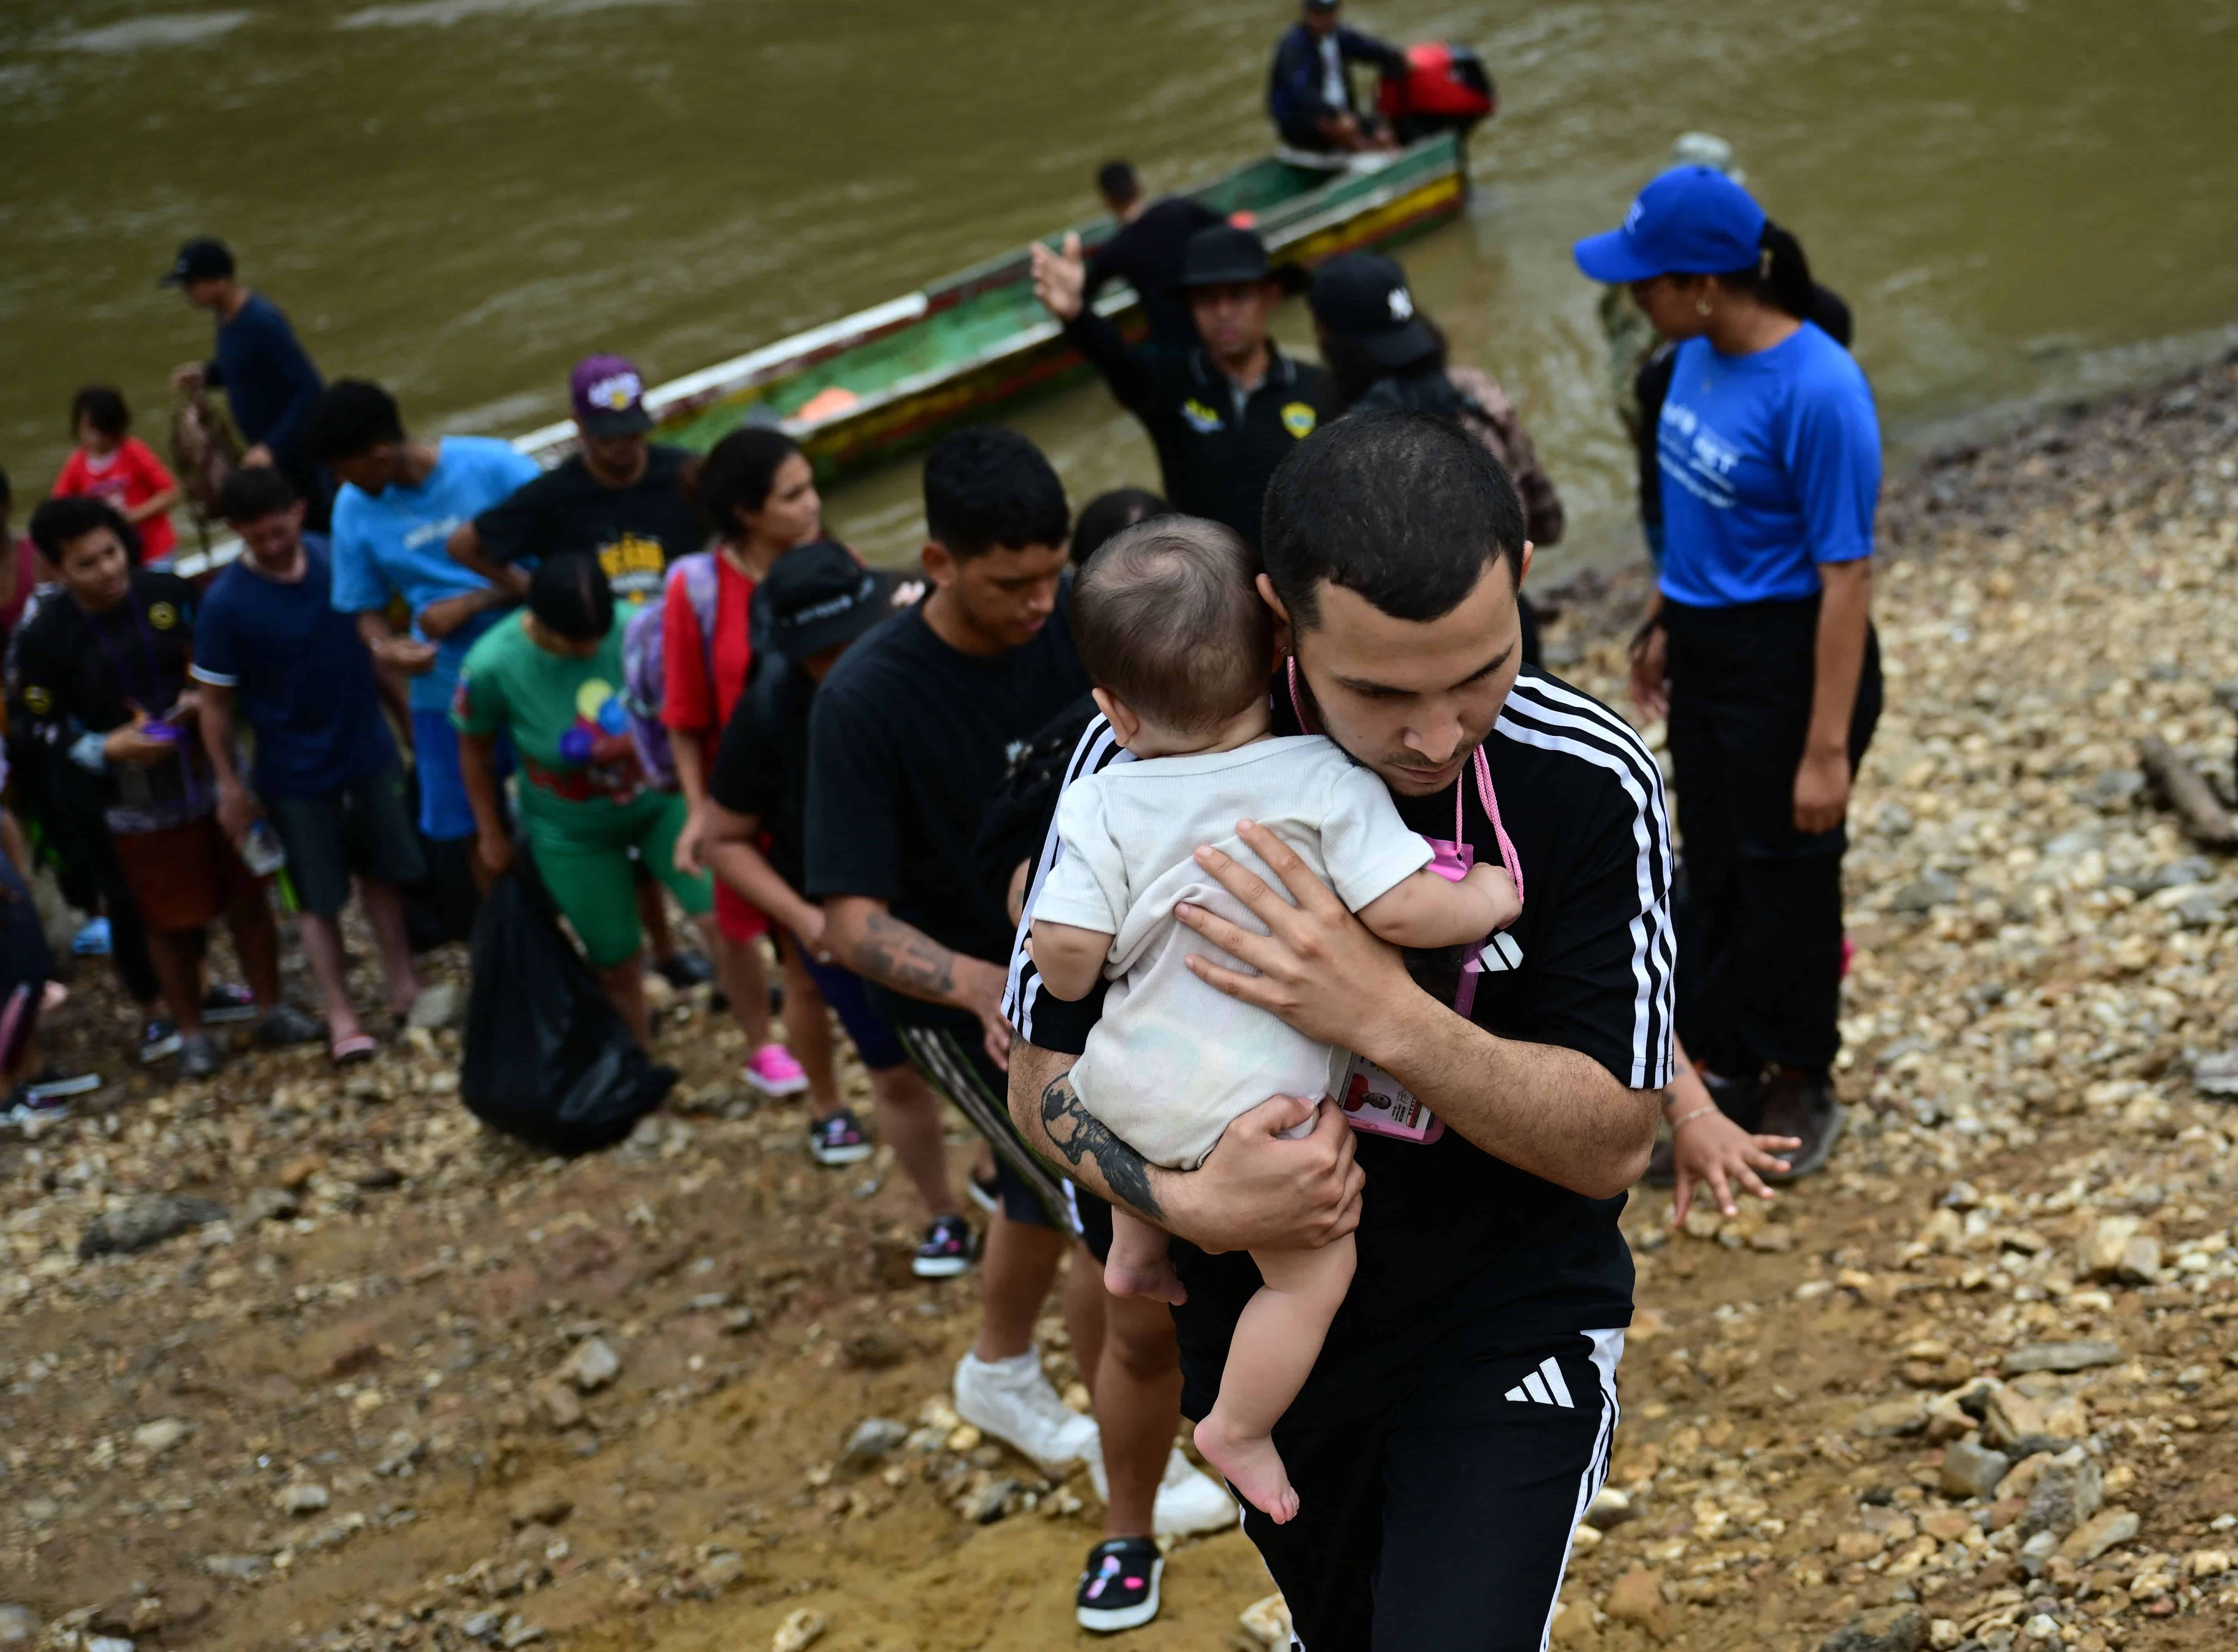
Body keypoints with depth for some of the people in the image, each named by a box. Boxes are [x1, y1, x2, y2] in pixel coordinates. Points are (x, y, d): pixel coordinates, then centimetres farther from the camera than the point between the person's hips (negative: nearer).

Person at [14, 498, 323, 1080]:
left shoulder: (169, 593, -8)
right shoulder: (44, 636, -15)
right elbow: (38, 724, -8)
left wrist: (209, 698, -12)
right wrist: (104, 748, -21)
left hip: (215, 777, 3)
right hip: (138, 803, -2)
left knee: (248, 897, 13)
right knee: (171, 922, 10)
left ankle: (272, 1010, 32)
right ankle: (192, 1034, 29)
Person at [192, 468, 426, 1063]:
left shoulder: (337, 557, -10)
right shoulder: (225, 605, -20)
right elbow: (216, 704, -12)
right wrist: (230, 787, -9)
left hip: (370, 750, 3)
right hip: (295, 771, -3)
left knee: (382, 873, 16)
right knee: (319, 896, 6)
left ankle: (403, 986, 32)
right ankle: (341, 1014, 17)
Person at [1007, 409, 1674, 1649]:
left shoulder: (1591, 785, -23)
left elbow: (1613, 1142, -19)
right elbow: (1044, 1075, -10)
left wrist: (1388, 1017, -36)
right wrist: (1186, 1204, -31)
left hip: (1509, 1325, -2)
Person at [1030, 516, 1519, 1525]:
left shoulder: (1106, 805, -4)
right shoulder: (1325, 782, -12)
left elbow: (1064, 958, -9)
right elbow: (1404, 912, -19)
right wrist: (1491, 893, 0)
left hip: (1126, 1089, 5)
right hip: (1251, 1107, -5)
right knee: (1311, 1273, 13)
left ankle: (1135, 1250, 47)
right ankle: (1239, 1432, 16)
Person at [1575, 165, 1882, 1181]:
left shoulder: (1817, 391, -25)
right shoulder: (1697, 357, -3)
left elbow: (1847, 576, -23)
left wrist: (1827, 748, -22)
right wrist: (1663, 625, 18)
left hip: (1789, 664, -7)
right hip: (1705, 653, 7)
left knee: (1788, 878, 10)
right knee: (1715, 871, 19)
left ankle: (1801, 1086, 31)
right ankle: (1729, 1073, 37)